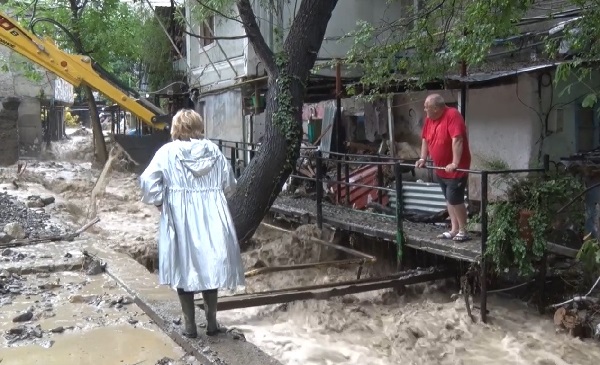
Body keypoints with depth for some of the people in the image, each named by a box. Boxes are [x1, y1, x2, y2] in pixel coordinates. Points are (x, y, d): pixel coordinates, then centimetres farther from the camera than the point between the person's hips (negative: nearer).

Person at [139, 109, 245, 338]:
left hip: (180, 220, -2)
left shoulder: (168, 152, -6)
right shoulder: (214, 150, 2)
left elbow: (147, 182, -14)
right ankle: (211, 323, 19)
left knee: (184, 269, 8)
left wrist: (160, 203, 0)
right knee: (210, 266, 13)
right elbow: (229, 184, 7)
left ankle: (190, 326, 14)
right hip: (211, 218, 2)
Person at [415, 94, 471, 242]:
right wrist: (423, 159, 5)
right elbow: (425, 139, 14)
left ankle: (463, 231, 4)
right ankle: (454, 230, 20)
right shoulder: (429, 119, 4)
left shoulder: (452, 115, -21)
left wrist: (455, 163, -31)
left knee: (455, 199, -9)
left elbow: (457, 140, -28)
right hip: (441, 168, 9)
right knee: (449, 199, 12)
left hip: (456, 169, -9)